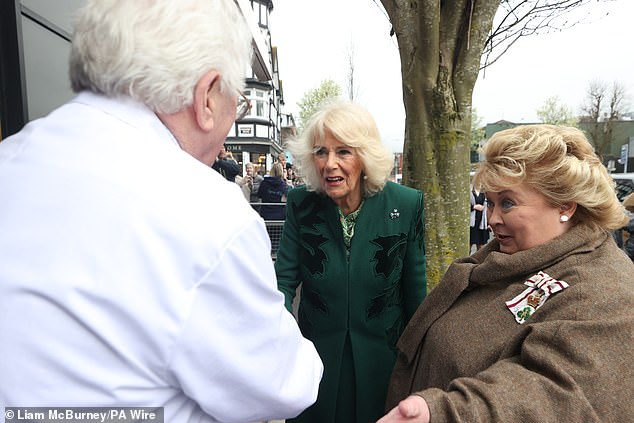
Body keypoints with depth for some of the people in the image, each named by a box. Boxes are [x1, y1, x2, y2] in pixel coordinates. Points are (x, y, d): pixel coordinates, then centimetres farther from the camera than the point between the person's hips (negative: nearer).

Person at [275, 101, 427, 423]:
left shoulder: (406, 204, -14)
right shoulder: (301, 203, -11)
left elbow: (414, 291, -6)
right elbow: (284, 280, -9)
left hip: (383, 364, 0)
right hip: (315, 362, 1)